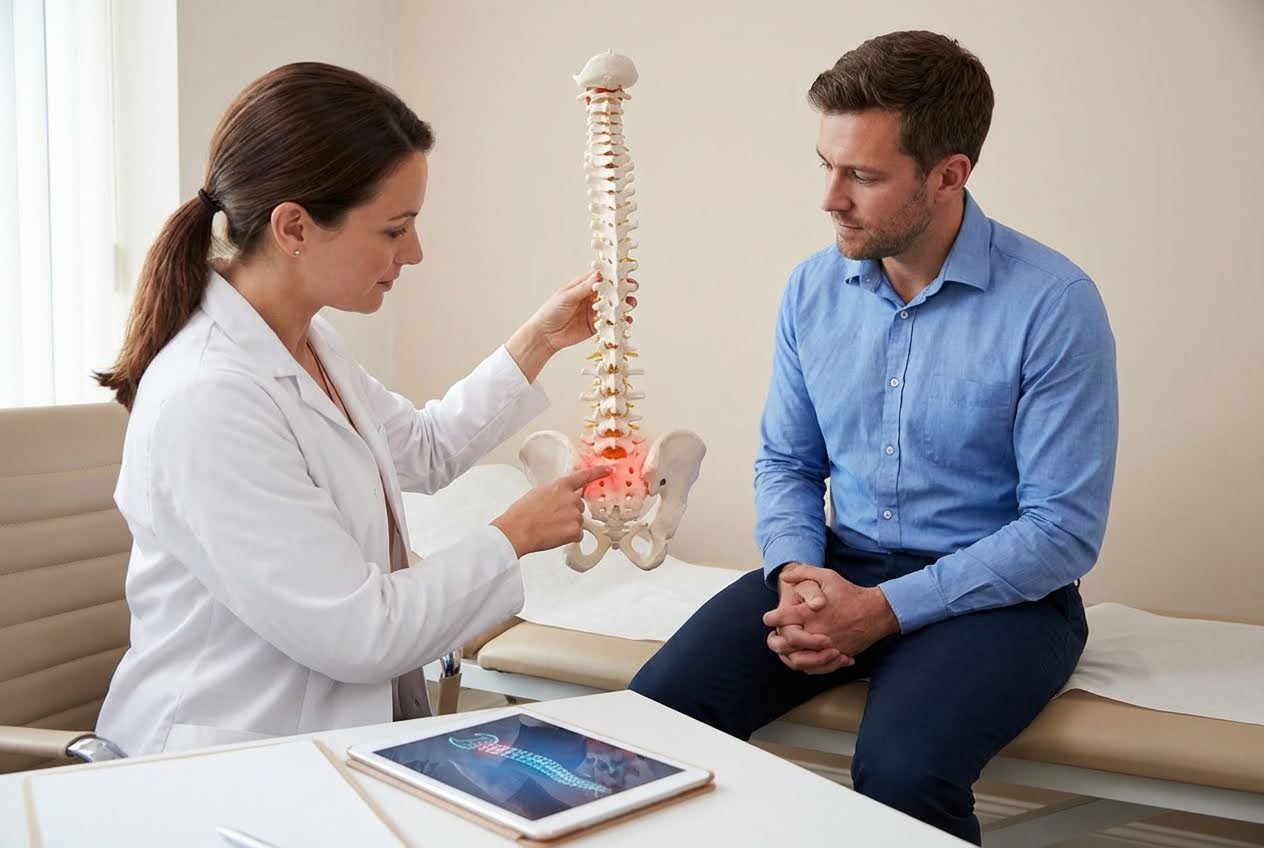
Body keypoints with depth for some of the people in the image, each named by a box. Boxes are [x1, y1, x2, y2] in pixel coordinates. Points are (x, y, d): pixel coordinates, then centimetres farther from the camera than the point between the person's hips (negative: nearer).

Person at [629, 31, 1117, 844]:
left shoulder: (1054, 304, -14)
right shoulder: (813, 289, 2)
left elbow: (1064, 530, -14)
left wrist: (884, 610, -20)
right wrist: (795, 572, -10)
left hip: (996, 591, -4)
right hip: (839, 566, 4)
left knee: (900, 769, -32)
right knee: (660, 704, -17)